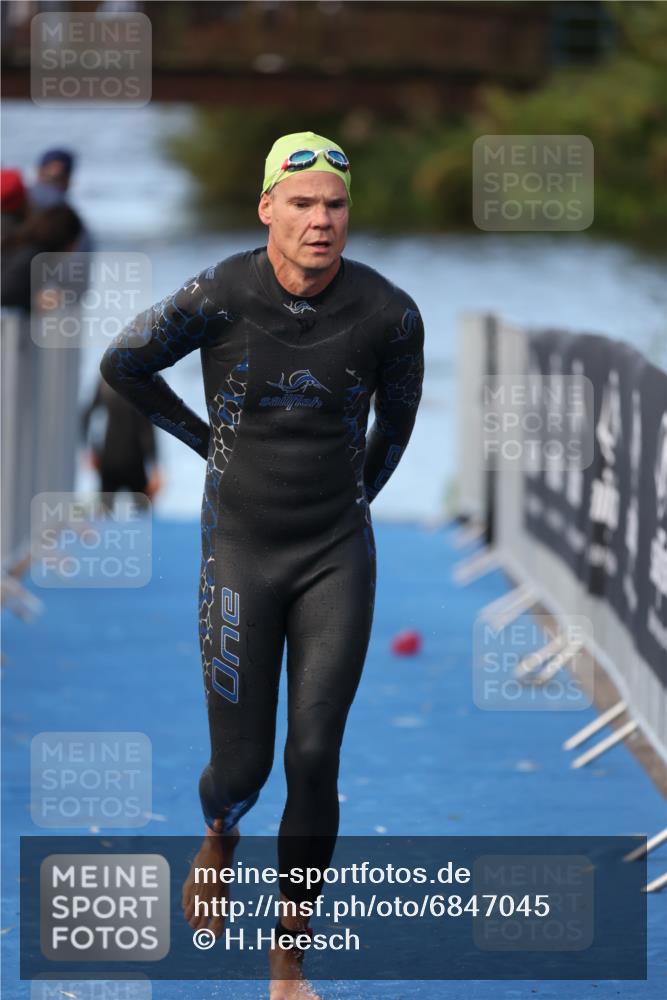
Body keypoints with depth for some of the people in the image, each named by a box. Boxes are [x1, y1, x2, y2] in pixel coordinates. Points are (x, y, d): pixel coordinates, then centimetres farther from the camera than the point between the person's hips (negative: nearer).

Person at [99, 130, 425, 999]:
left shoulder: (388, 313, -12)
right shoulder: (220, 298, -16)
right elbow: (123, 364, 2)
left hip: (337, 556, 1)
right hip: (241, 551, -1)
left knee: (315, 762, -3)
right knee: (242, 766, 4)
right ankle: (218, 843, 42)